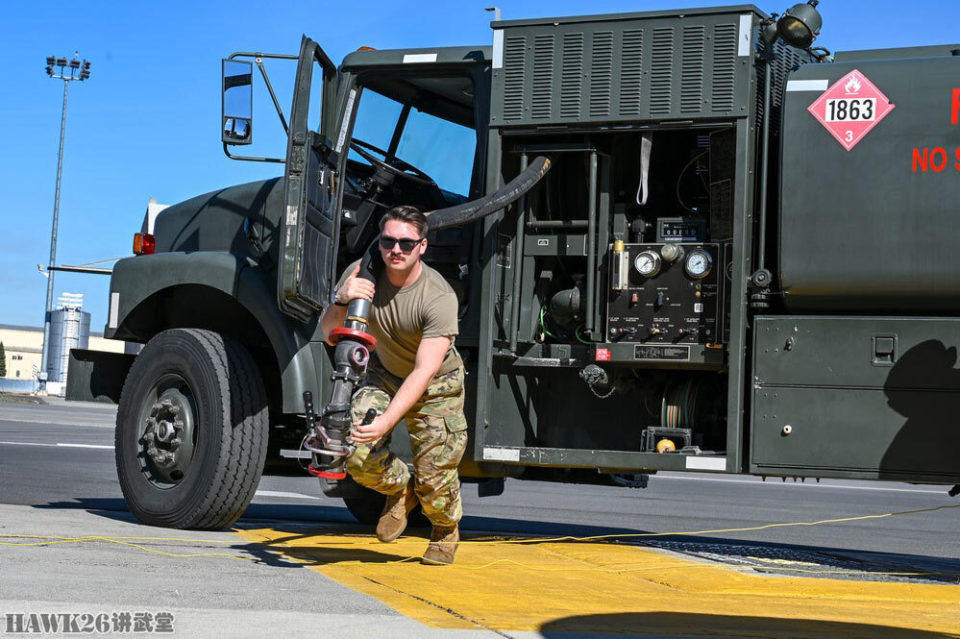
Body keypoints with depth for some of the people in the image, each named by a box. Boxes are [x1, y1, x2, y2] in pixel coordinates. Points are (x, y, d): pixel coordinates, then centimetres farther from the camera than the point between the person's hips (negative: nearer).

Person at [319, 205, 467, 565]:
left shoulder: (439, 297, -31)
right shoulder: (363, 273, -19)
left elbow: (424, 372, -35)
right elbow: (329, 334, -14)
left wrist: (386, 421, -44)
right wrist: (342, 302, -37)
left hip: (437, 385, -3)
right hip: (385, 375, 3)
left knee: (434, 479, -8)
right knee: (358, 455, -17)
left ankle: (445, 532, 28)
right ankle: (400, 490, 18)